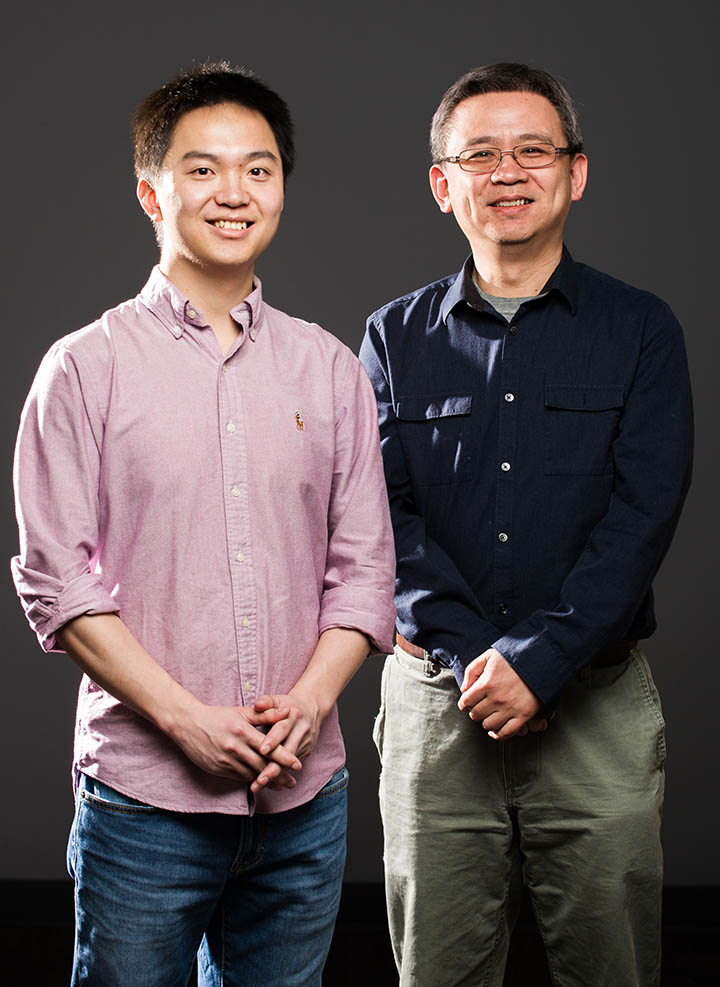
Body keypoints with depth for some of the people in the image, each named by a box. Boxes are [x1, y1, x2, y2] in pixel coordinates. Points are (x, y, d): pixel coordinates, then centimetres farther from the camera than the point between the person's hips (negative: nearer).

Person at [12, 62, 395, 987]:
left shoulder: (329, 369, 9)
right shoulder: (86, 368, -1)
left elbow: (363, 569, 7)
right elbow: (55, 581, -5)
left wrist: (307, 704, -9)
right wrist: (185, 717, -13)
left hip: (303, 799, 3)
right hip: (144, 798, -3)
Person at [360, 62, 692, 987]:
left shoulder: (640, 329, 4)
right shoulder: (396, 337, 8)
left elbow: (642, 516, -6)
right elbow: (383, 518, 0)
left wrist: (537, 660, -16)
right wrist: (473, 656, -13)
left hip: (596, 702, -1)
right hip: (436, 698, 1)